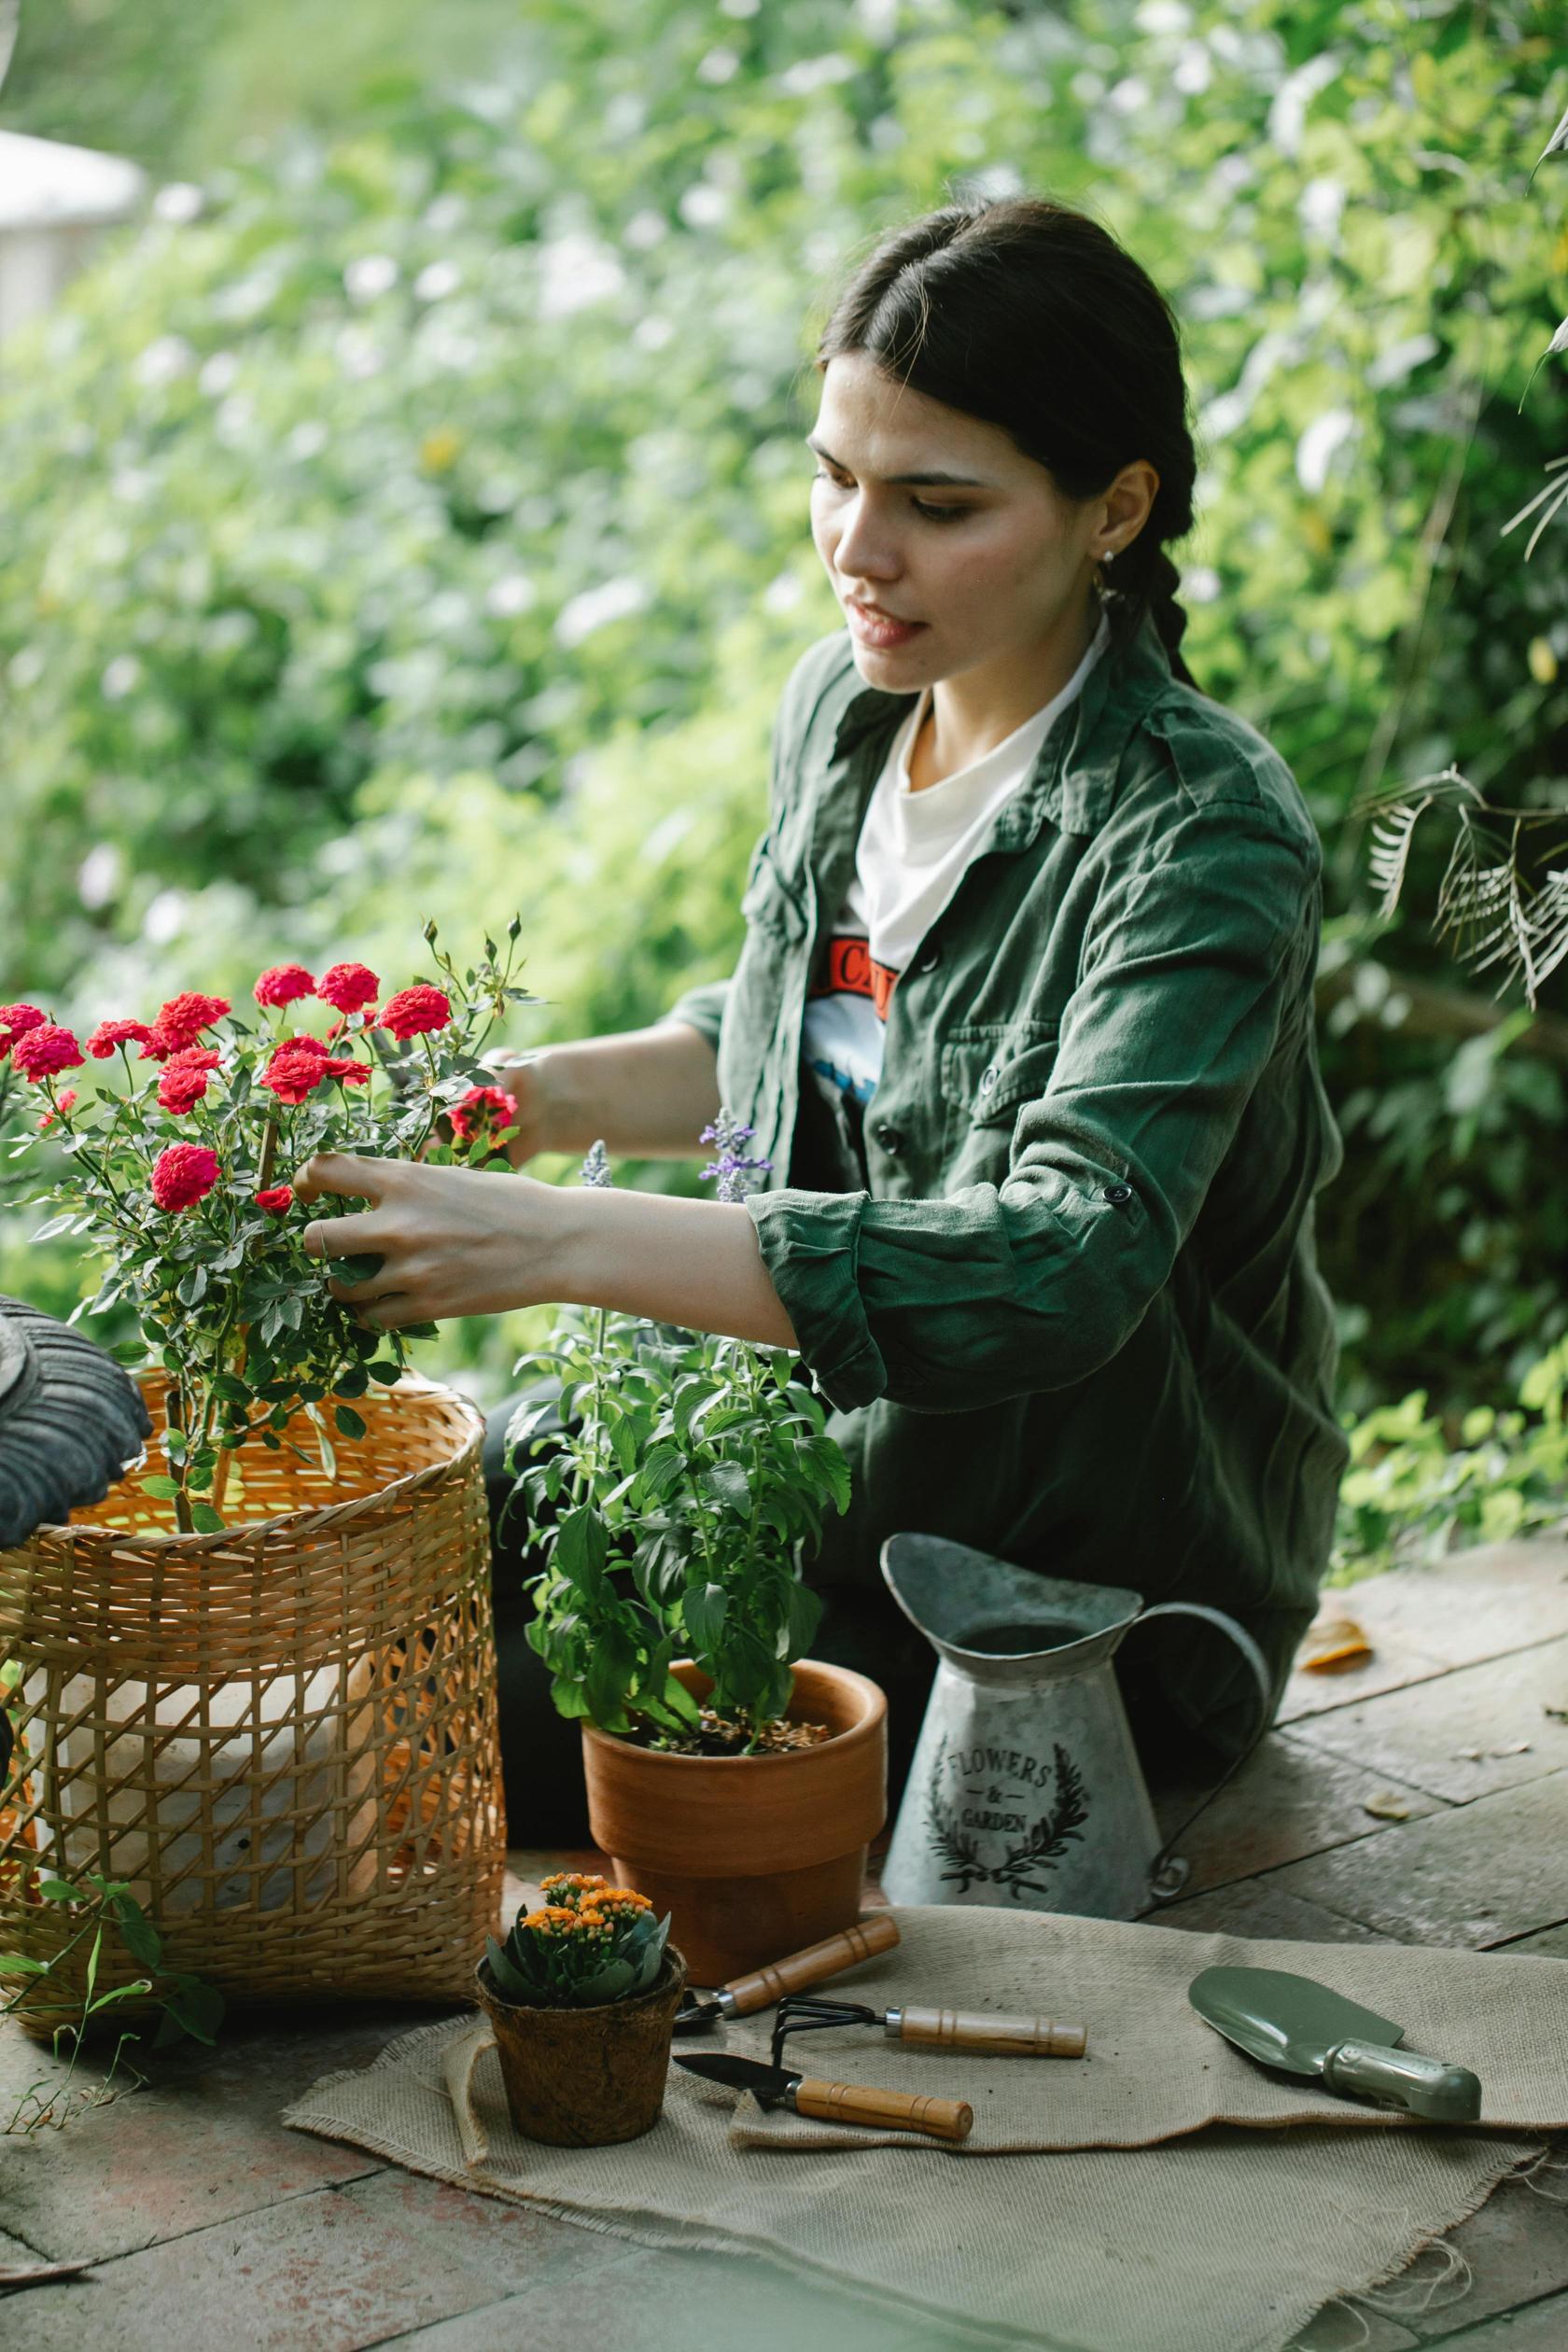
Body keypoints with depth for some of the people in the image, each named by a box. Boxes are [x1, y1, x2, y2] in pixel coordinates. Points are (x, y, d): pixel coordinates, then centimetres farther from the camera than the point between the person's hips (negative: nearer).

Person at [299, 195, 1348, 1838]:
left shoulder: (1206, 839, -24)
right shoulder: (841, 703, 0)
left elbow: (1062, 1267, -37)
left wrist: (564, 1244, -44)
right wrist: (545, 1096, -4)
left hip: (1088, 1591, -7)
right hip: (826, 1444, 7)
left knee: (478, 1739, -15)